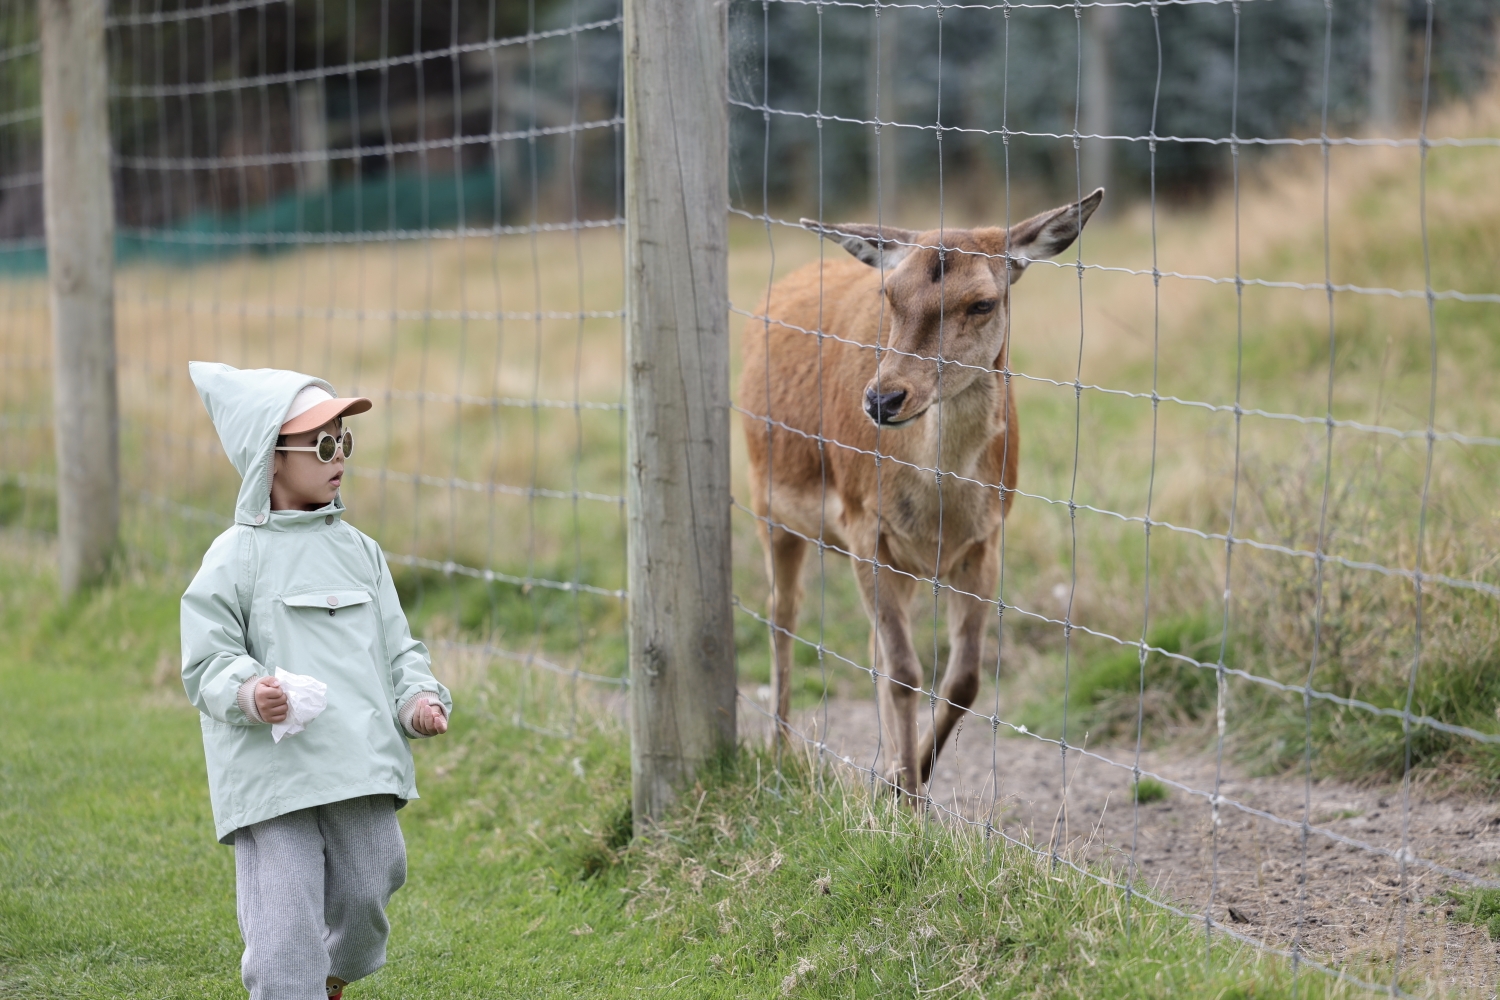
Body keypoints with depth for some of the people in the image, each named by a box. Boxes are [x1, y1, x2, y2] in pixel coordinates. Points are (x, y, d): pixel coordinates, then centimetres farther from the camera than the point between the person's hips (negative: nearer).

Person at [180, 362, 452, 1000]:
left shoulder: (359, 551, 13)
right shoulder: (237, 557, -3)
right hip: (272, 774, -5)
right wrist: (249, 693, -24)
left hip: (362, 766, 5)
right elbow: (207, 661, -5)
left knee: (364, 899, 9)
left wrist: (419, 697, -1)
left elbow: (396, 647, 18)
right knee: (286, 924, -7)